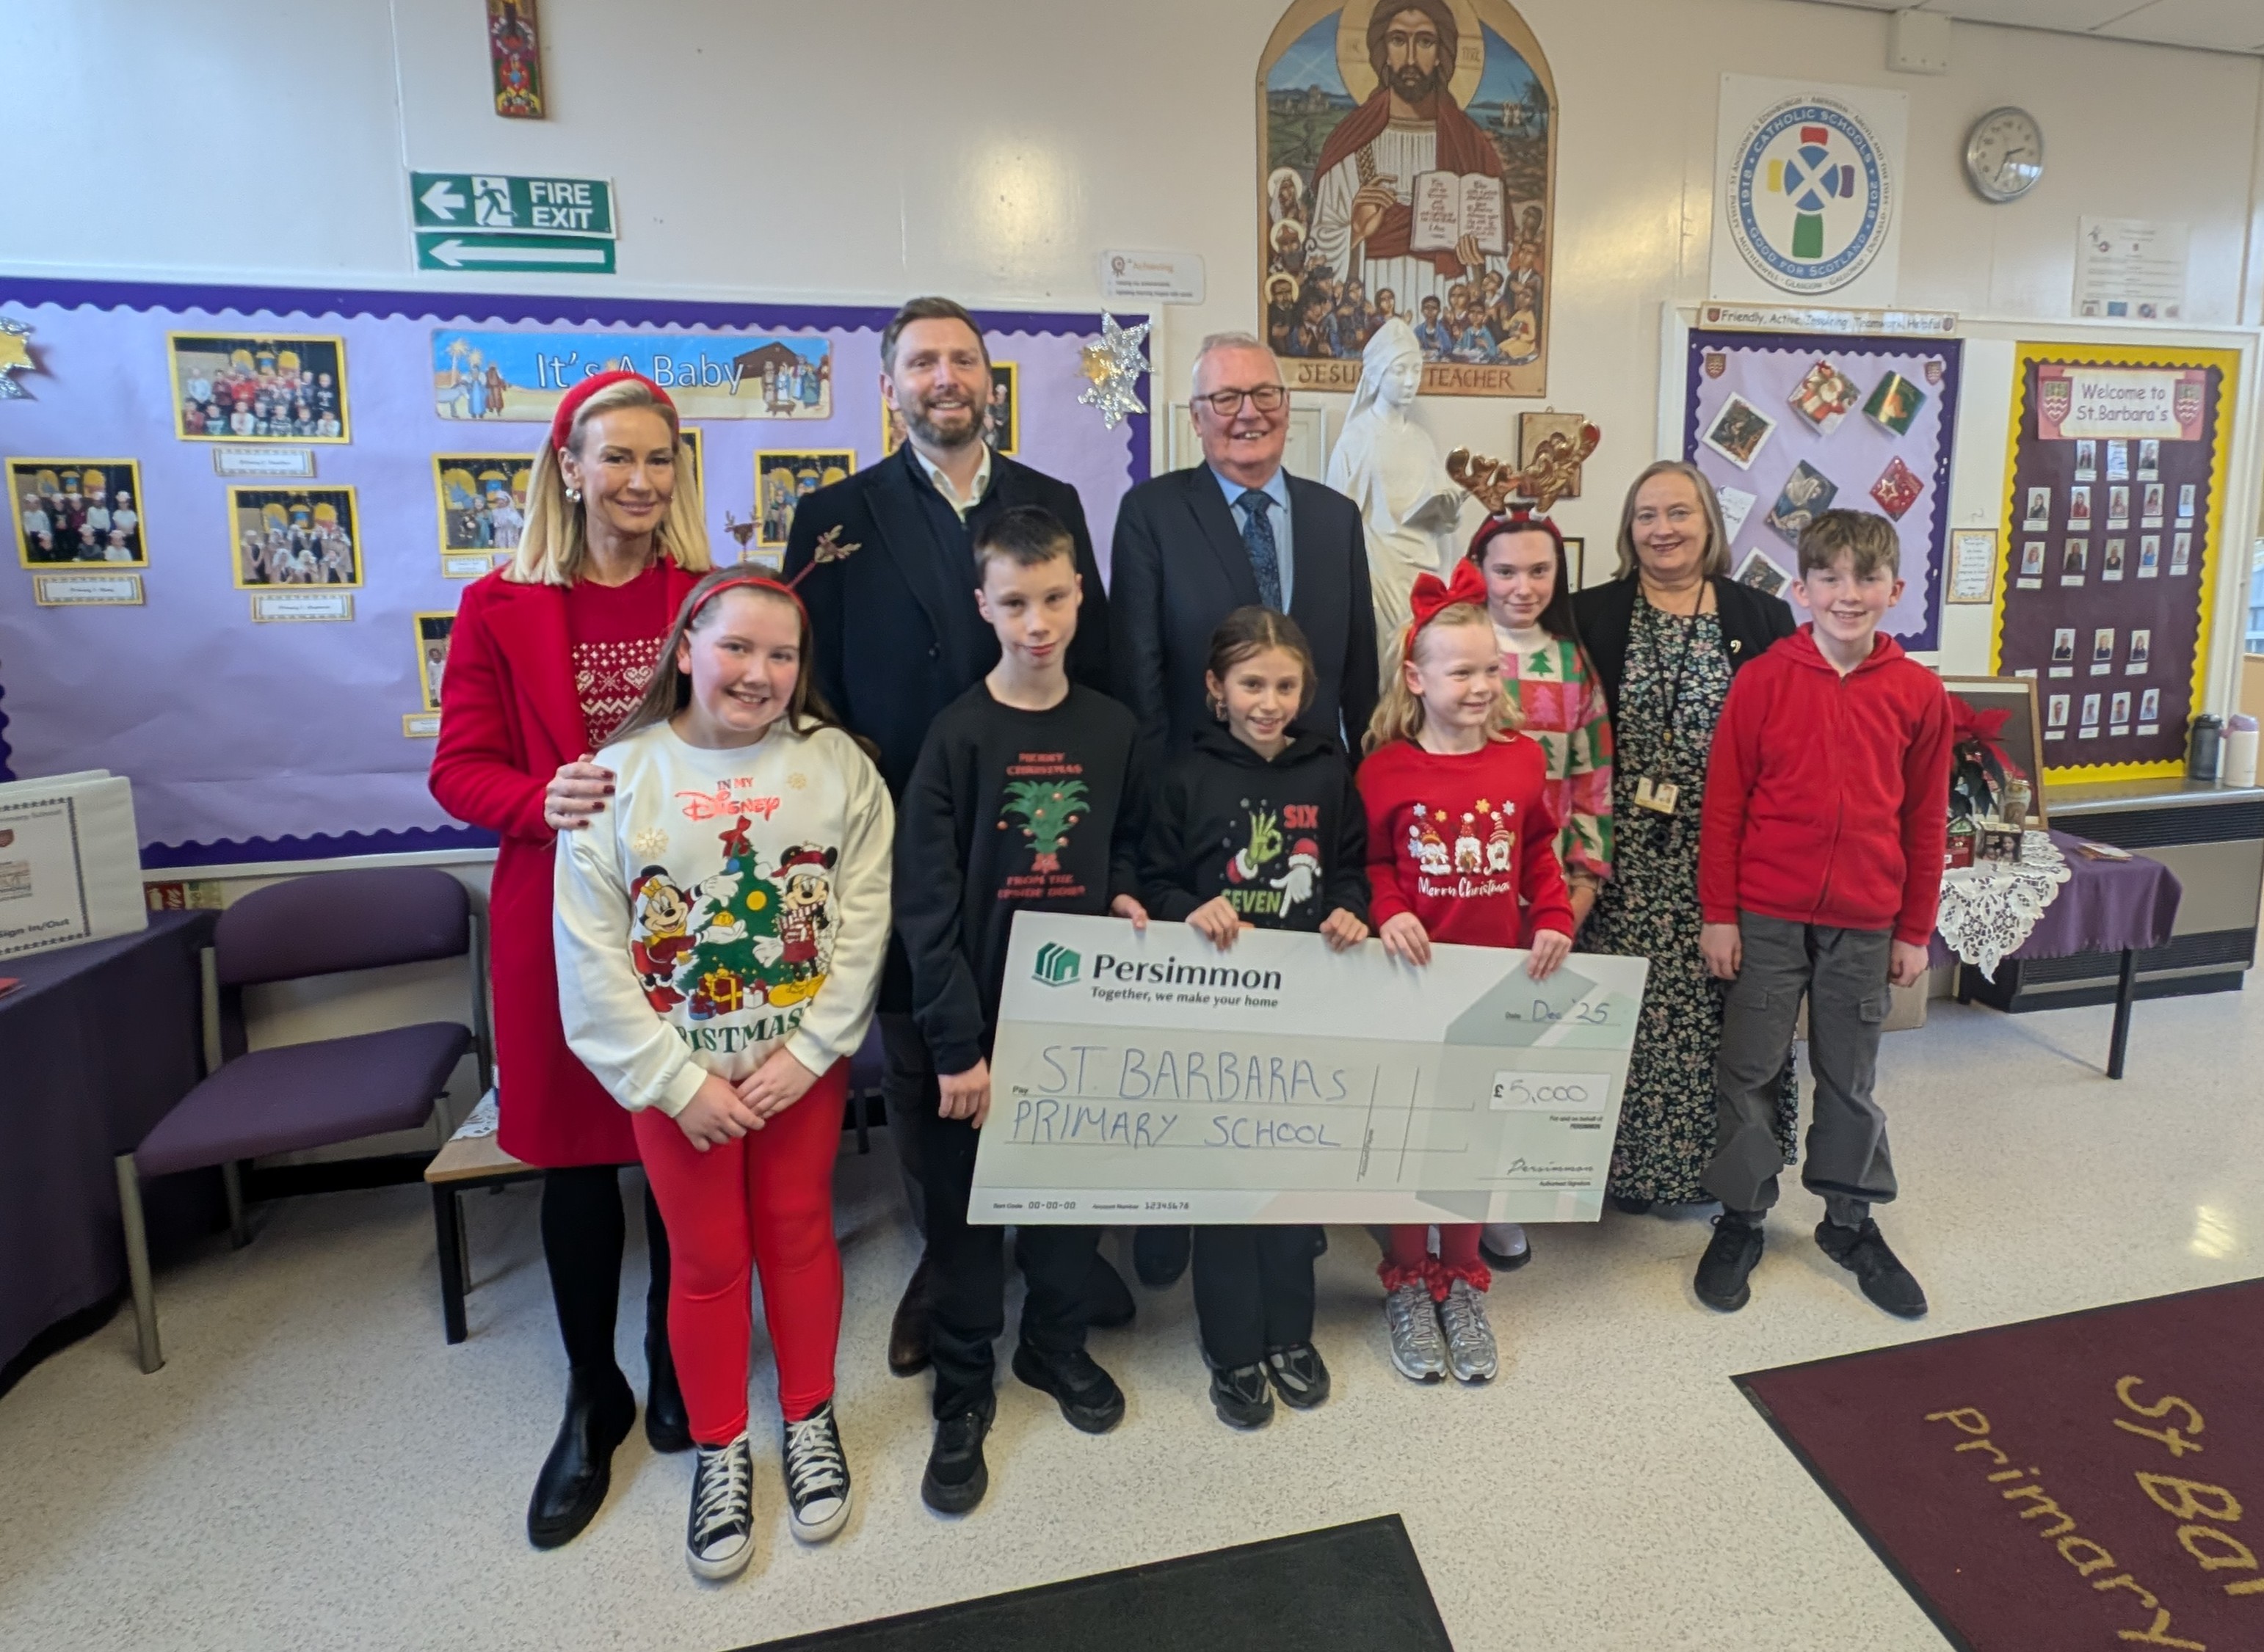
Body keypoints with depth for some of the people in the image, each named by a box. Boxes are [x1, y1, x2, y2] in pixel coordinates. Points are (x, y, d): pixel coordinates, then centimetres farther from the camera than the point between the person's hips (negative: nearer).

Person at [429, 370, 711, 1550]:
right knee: (577, 1156, 12)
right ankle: (593, 1399, 33)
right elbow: (461, 769, -1)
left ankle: (677, 1369, 35)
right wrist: (546, 804, -20)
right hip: (561, 913, 0)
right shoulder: (500, 608, 0)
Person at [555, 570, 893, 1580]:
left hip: (806, 1063, 1)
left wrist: (807, 1050, -14)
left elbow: (863, 921, -9)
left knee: (799, 1233, 16)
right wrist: (676, 1080, -12)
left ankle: (808, 1421, 38)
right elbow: (592, 956, -10)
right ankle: (720, 1449, 35)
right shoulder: (619, 775, -9)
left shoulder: (836, 764, -8)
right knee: (706, 1259, 13)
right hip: (678, 1072, 0)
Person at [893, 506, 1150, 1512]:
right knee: (966, 1206, 10)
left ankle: (1055, 1343, 41)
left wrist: (1124, 895, -5)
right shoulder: (959, 736, -11)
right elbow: (926, 903, -12)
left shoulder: (1112, 728, 1)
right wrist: (956, 1045, -14)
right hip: (978, 1015, -3)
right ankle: (962, 1392, 29)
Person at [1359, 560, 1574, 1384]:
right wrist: (1387, 914, -19)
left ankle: (1463, 1283, 31)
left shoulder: (1522, 759, 0)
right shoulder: (1386, 769, -10)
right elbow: (1371, 863, -2)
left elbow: (1540, 852, 9)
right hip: (1414, 977, -3)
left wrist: (1554, 919, -4)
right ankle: (1408, 1283, 27)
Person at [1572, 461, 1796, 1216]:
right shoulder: (1591, 616, 3)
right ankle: (1625, 1162, 22)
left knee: (1715, 1006, 7)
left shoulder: (1763, 619, 5)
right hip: (1625, 856, 0)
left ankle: (1713, 1162, 26)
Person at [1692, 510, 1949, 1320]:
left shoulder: (1918, 693, 0)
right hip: (1766, 917, -2)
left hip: (1864, 923, 2)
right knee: (1748, 1070, 7)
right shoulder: (1764, 681, -6)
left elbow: (1925, 819, 6)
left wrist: (1914, 929, 7)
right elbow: (1723, 804, -5)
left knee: (1852, 1077, 15)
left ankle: (1850, 1220, 33)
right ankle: (1740, 1219, 23)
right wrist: (1718, 914, -6)